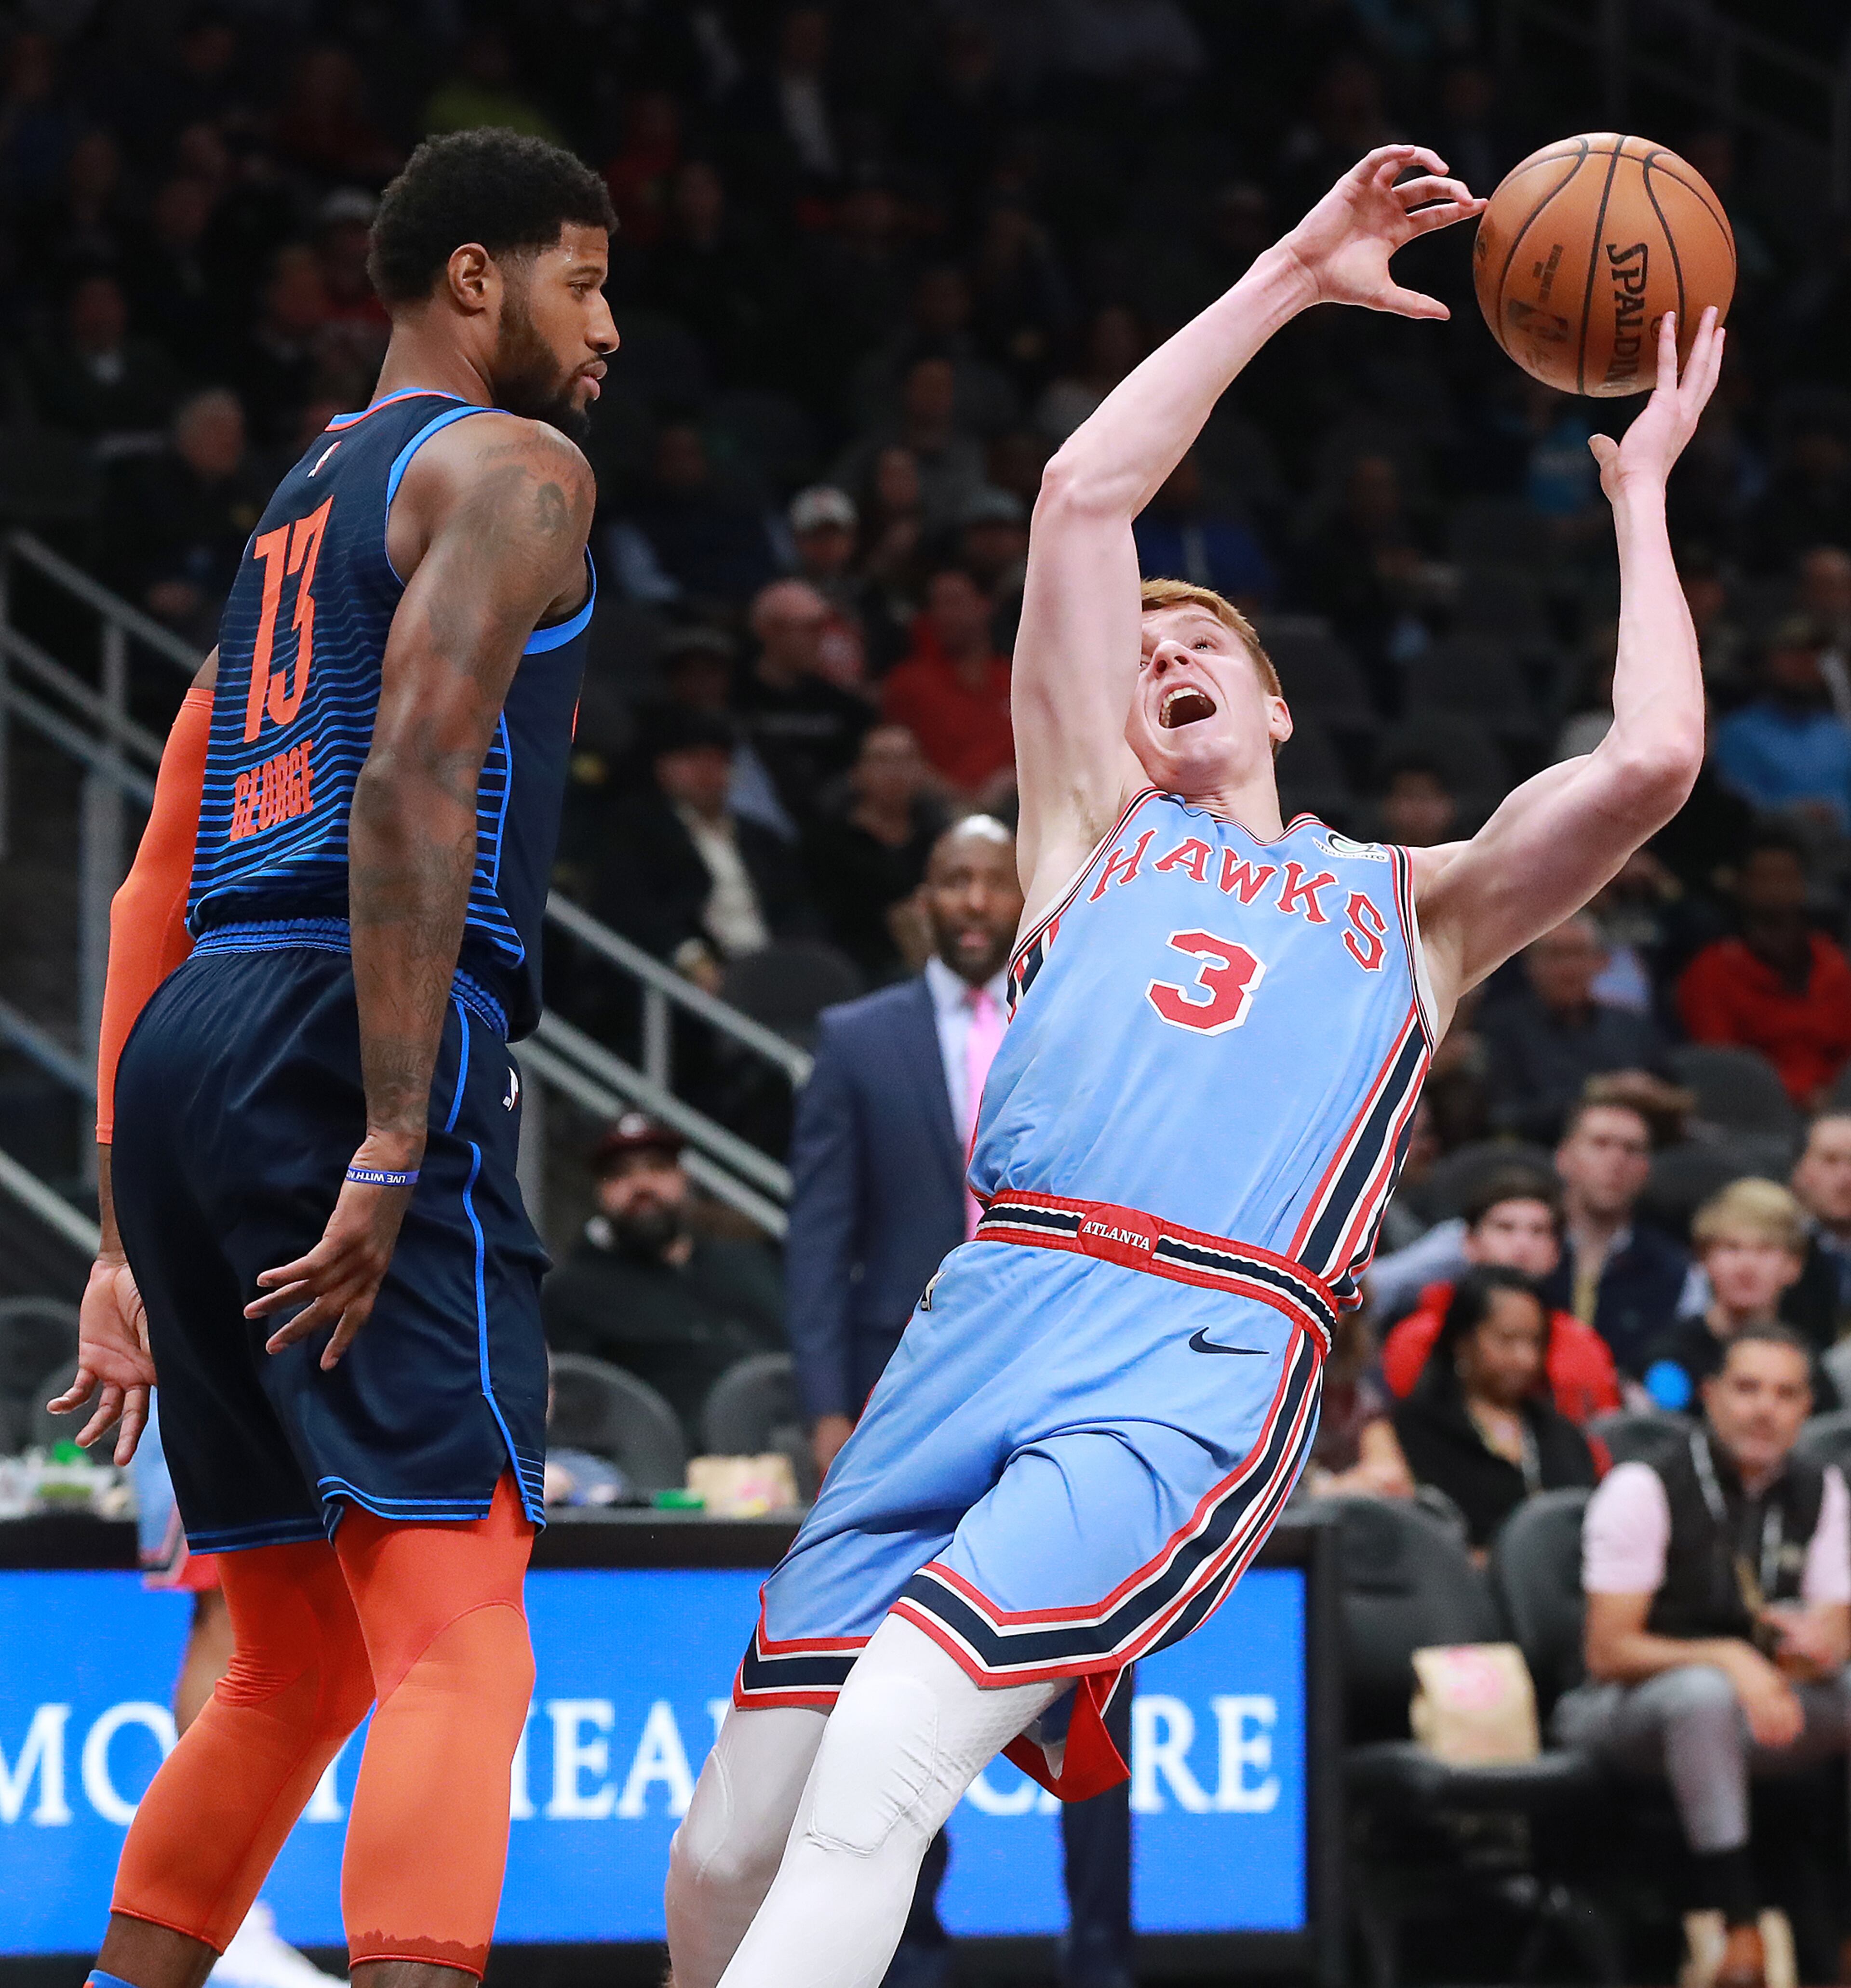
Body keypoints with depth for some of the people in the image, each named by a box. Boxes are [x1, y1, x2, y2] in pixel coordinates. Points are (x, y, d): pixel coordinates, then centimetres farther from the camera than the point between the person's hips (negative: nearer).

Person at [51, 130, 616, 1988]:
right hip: (350, 1049, -9)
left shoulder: (293, 507, 29)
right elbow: (416, 785, -14)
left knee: (294, 1664, 17)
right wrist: (394, 1148, -20)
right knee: (458, 1641, -15)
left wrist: (132, 1246, 26)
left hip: (179, 1065, 9)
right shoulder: (507, 465, 3)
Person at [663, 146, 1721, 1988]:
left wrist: (1637, 498, 23)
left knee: (880, 1762, -28)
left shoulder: (1410, 905, 26)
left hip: (1207, 1361, -3)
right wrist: (1281, 280, 20)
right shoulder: (1094, 830, 27)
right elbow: (1085, 494, 18)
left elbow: (1649, 760, 10)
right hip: (998, 1301, 3)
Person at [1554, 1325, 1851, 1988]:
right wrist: (1728, 1659, -30)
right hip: (1620, 1709, -6)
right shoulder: (1644, 1488, -12)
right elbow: (1608, 1653, -16)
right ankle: (1740, 1934, -40)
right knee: (1704, 1695, -39)